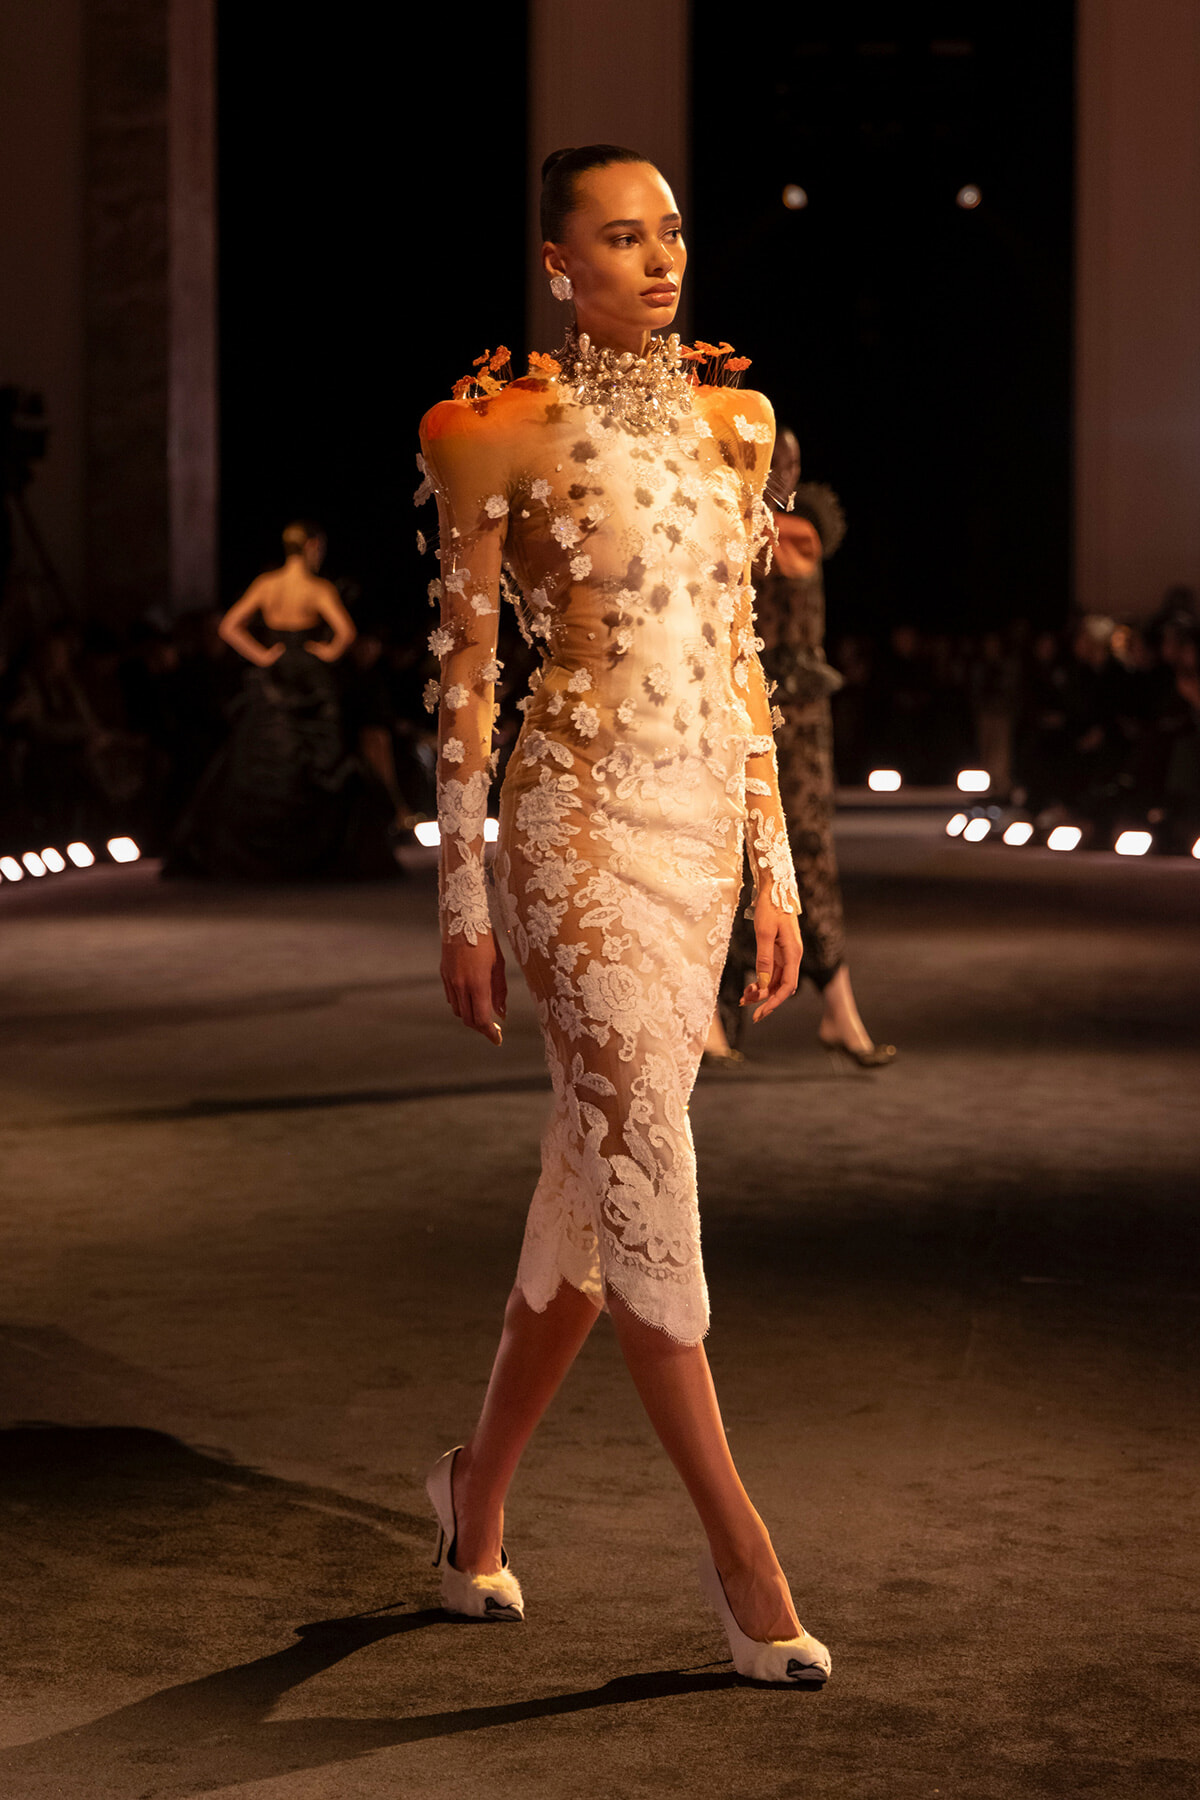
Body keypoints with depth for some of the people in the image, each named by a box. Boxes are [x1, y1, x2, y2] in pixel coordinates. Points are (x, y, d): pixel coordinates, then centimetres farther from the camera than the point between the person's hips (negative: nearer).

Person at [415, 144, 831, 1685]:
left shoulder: (730, 423, 13)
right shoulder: (507, 432, -4)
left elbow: (738, 660, 15)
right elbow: (464, 674, -3)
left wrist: (777, 874, 12)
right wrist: (461, 900, -5)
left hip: (701, 827, 6)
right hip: (578, 819, -6)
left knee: (596, 1179, 11)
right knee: (646, 1171, -9)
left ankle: (480, 1477, 29)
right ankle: (739, 1550, -3)